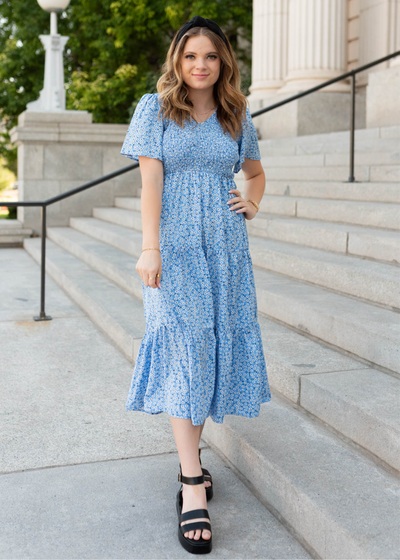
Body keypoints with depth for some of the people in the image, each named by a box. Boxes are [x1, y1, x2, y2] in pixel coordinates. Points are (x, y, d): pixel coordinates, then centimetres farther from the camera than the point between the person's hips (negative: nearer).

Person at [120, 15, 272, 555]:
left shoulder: (237, 116, 13)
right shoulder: (155, 108, 4)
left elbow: (256, 171, 27)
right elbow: (150, 180, -5)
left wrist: (253, 202, 5)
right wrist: (150, 247, -13)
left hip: (225, 245, 4)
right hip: (175, 242, -4)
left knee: (216, 346, 4)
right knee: (185, 348, -10)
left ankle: (190, 453, 21)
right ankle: (192, 484, -9)